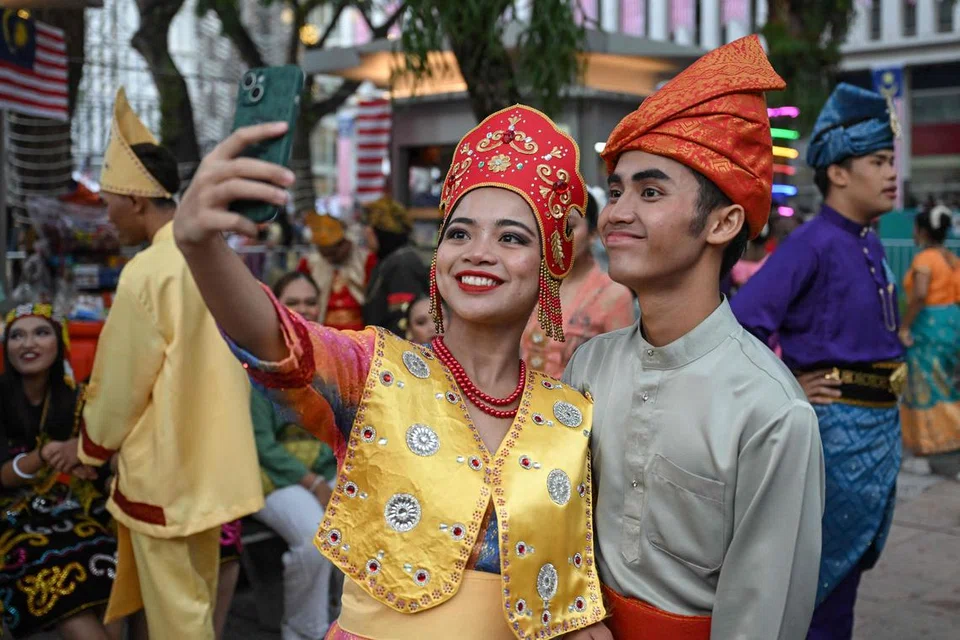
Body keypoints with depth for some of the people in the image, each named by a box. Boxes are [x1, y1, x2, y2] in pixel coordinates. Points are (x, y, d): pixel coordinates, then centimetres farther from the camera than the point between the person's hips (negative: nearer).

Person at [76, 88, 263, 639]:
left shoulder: (147, 272, -21)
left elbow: (120, 379, -13)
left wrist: (95, 446, 4)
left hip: (164, 463, -8)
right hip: (210, 454, 8)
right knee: (196, 589, 22)